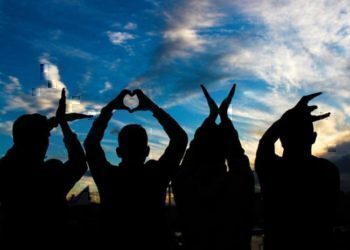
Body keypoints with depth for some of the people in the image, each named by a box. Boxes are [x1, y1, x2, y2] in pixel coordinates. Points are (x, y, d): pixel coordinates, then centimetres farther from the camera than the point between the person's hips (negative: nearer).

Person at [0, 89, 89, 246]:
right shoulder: (53, 173, -24)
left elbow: (25, 141, 7)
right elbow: (79, 163, -2)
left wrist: (54, 121, 16)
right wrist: (62, 122, 4)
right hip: (49, 242, -3)